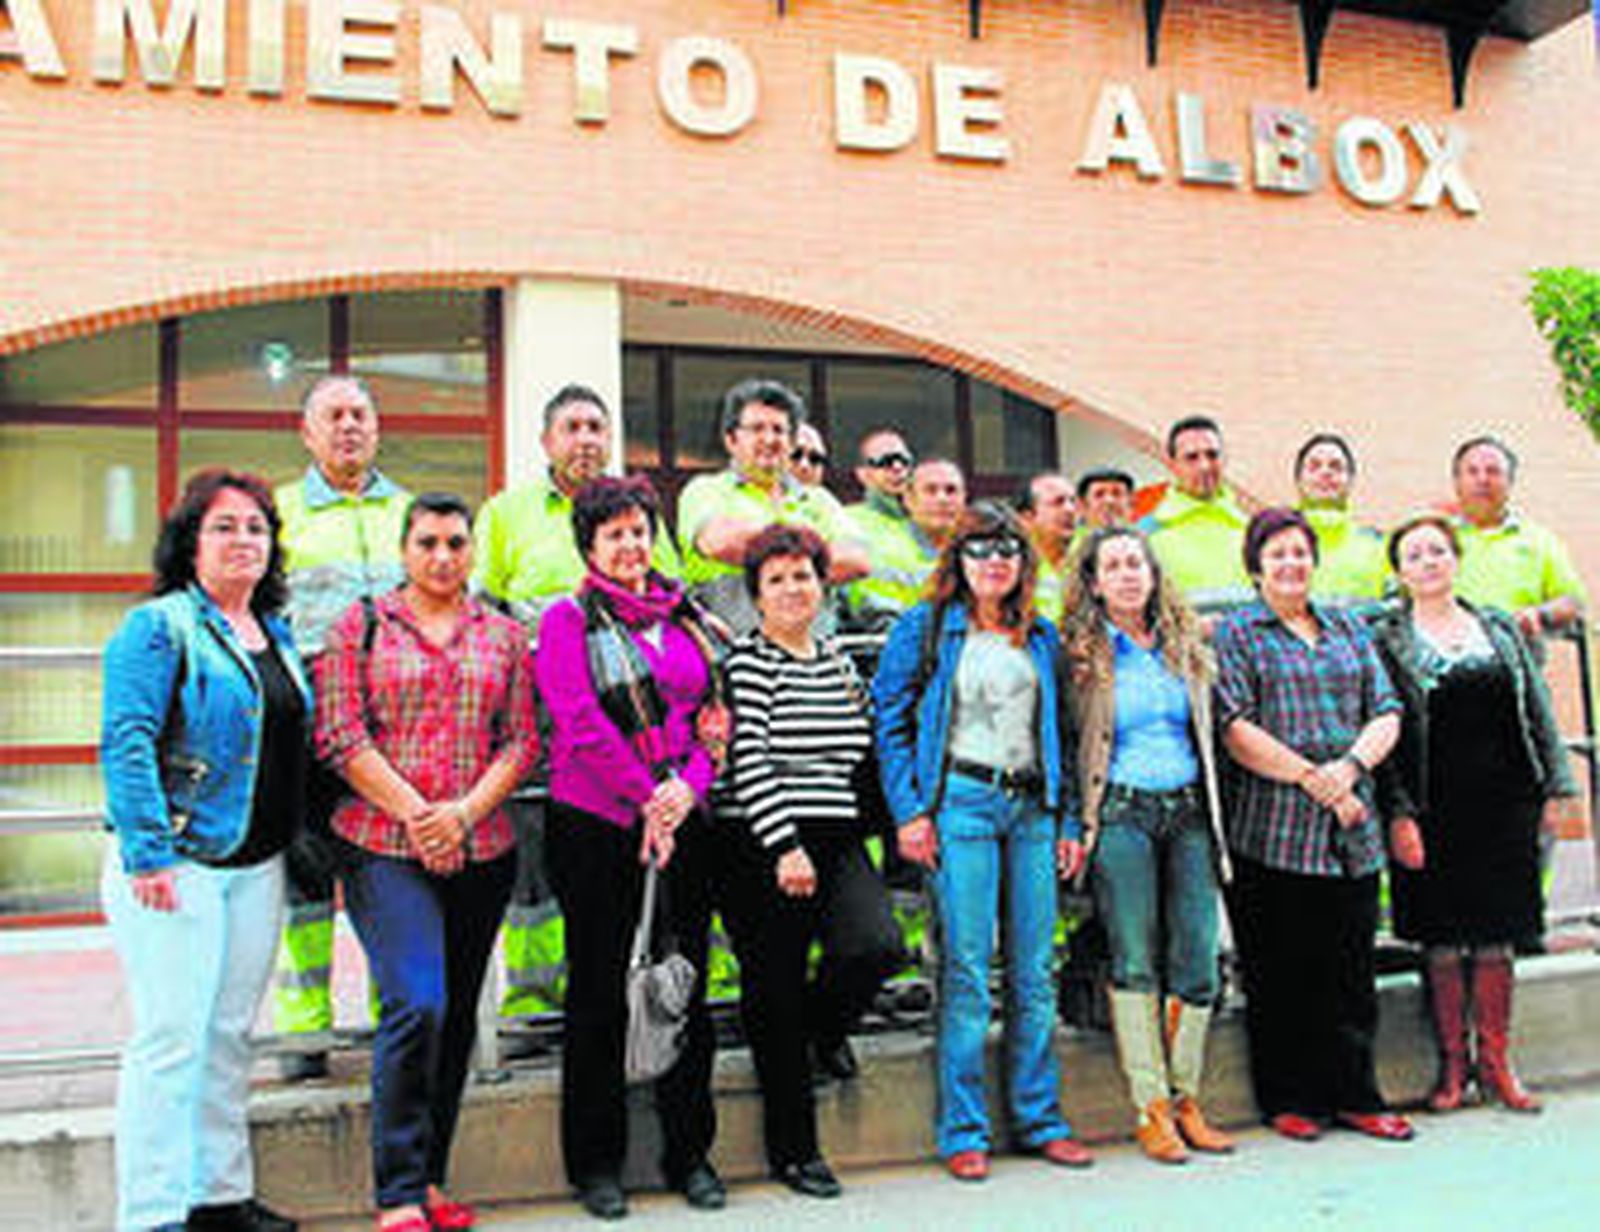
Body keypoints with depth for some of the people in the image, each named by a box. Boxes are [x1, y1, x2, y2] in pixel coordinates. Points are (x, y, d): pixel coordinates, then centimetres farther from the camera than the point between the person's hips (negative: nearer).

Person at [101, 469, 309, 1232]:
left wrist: (301, 843, 16)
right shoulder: (158, 626, -7)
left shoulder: (277, 633, 15)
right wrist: (148, 853, -22)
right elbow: (126, 742, -16)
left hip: (258, 865, 7)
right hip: (178, 862, -7)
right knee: (171, 1037, -6)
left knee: (231, 1034, 13)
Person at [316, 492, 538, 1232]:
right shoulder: (361, 625, 4)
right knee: (418, 1005, -14)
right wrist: (413, 814, -12)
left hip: (481, 853, 4)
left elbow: (522, 742, 6)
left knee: (458, 1016, 8)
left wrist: (464, 813, -9)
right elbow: (340, 735, -4)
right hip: (384, 846, -3)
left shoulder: (504, 636, 12)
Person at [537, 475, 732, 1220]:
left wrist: (689, 785, -8)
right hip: (597, 825, -4)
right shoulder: (569, 620, 0)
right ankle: (596, 1163, 17)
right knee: (600, 991, 4)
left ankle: (690, 1152, 22)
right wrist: (647, 800, -15)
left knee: (686, 984, 8)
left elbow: (718, 713, 9)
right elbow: (581, 722, -11)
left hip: (685, 825, 4)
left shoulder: (689, 619, 14)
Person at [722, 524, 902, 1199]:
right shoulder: (747, 662, -4)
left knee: (878, 946, -18)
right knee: (776, 995, 1)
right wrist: (785, 846, -18)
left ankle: (824, 1030, 17)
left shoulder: (838, 663, 15)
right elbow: (748, 762, -13)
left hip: (840, 841, 5)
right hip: (771, 850, -5)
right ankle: (792, 1149, 18)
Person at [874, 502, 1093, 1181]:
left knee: (1036, 971, 7)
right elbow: (890, 723, -1)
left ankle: (1039, 1118, 19)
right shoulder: (925, 628, 3)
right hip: (961, 801, -4)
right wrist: (909, 811, -9)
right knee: (966, 971, -4)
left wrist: (1066, 819, 12)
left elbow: (1057, 732, 19)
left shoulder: (1042, 637, 16)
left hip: (1032, 806, 5)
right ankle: (963, 1131, 6)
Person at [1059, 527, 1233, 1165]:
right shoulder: (1082, 653, 1)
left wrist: (1214, 812, 15)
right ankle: (1151, 1110, 7)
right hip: (1122, 813, -4)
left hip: (1188, 809, 4)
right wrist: (1077, 824, -4)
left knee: (1198, 960, 2)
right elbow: (1065, 744, 2)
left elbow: (1205, 731, 20)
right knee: (1135, 961, -2)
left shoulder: (1184, 644, 13)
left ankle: (1186, 1099, 16)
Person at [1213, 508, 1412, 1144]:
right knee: (1279, 975, 2)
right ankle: (1287, 1100, 15)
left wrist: (1349, 766, -8)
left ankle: (1354, 1096, 21)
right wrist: (1312, 778, -13)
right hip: (1271, 830, -4)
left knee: (1351, 969, 8)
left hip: (1352, 832, 4)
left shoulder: (1350, 629, 17)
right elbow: (1236, 730, -8)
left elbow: (1387, 714, 10)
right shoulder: (1237, 634, 3)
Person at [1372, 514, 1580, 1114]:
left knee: (1496, 939, 7)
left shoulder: (1500, 628, 13)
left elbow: (1538, 711, 13)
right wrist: (1398, 813, -12)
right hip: (1435, 812, -3)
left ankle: (1495, 1061, 18)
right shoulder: (1386, 641, 0)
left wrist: (1554, 787, 5)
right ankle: (1451, 1064, 14)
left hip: (1503, 805, 3)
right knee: (1443, 944, 2)